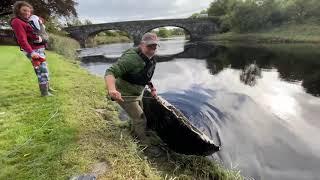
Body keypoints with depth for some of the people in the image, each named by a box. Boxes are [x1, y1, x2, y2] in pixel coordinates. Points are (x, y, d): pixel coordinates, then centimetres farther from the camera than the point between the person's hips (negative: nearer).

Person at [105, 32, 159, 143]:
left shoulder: (151, 59, 0)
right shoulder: (132, 58, -30)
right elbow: (110, 72, -37)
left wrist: (152, 88, 9)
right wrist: (111, 89, -54)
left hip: (137, 93, 9)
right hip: (125, 95, -9)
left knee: (137, 116, 29)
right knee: (140, 120, -2)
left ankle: (134, 134, 57)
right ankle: (144, 143, 25)